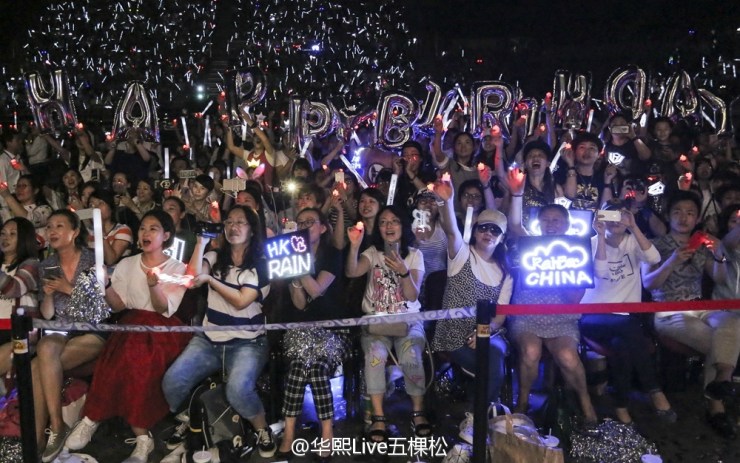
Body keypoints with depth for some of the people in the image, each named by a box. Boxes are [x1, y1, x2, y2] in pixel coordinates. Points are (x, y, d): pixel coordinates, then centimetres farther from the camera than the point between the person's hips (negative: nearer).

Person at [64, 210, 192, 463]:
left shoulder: (177, 268, 6)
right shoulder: (127, 264, 15)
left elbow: (164, 309, -5)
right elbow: (118, 305, 7)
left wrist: (154, 285, -24)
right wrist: (104, 285, -12)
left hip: (163, 329, -2)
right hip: (131, 324, 2)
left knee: (136, 357, -33)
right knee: (133, 359, -32)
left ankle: (92, 419, -17)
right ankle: (142, 437, -24)